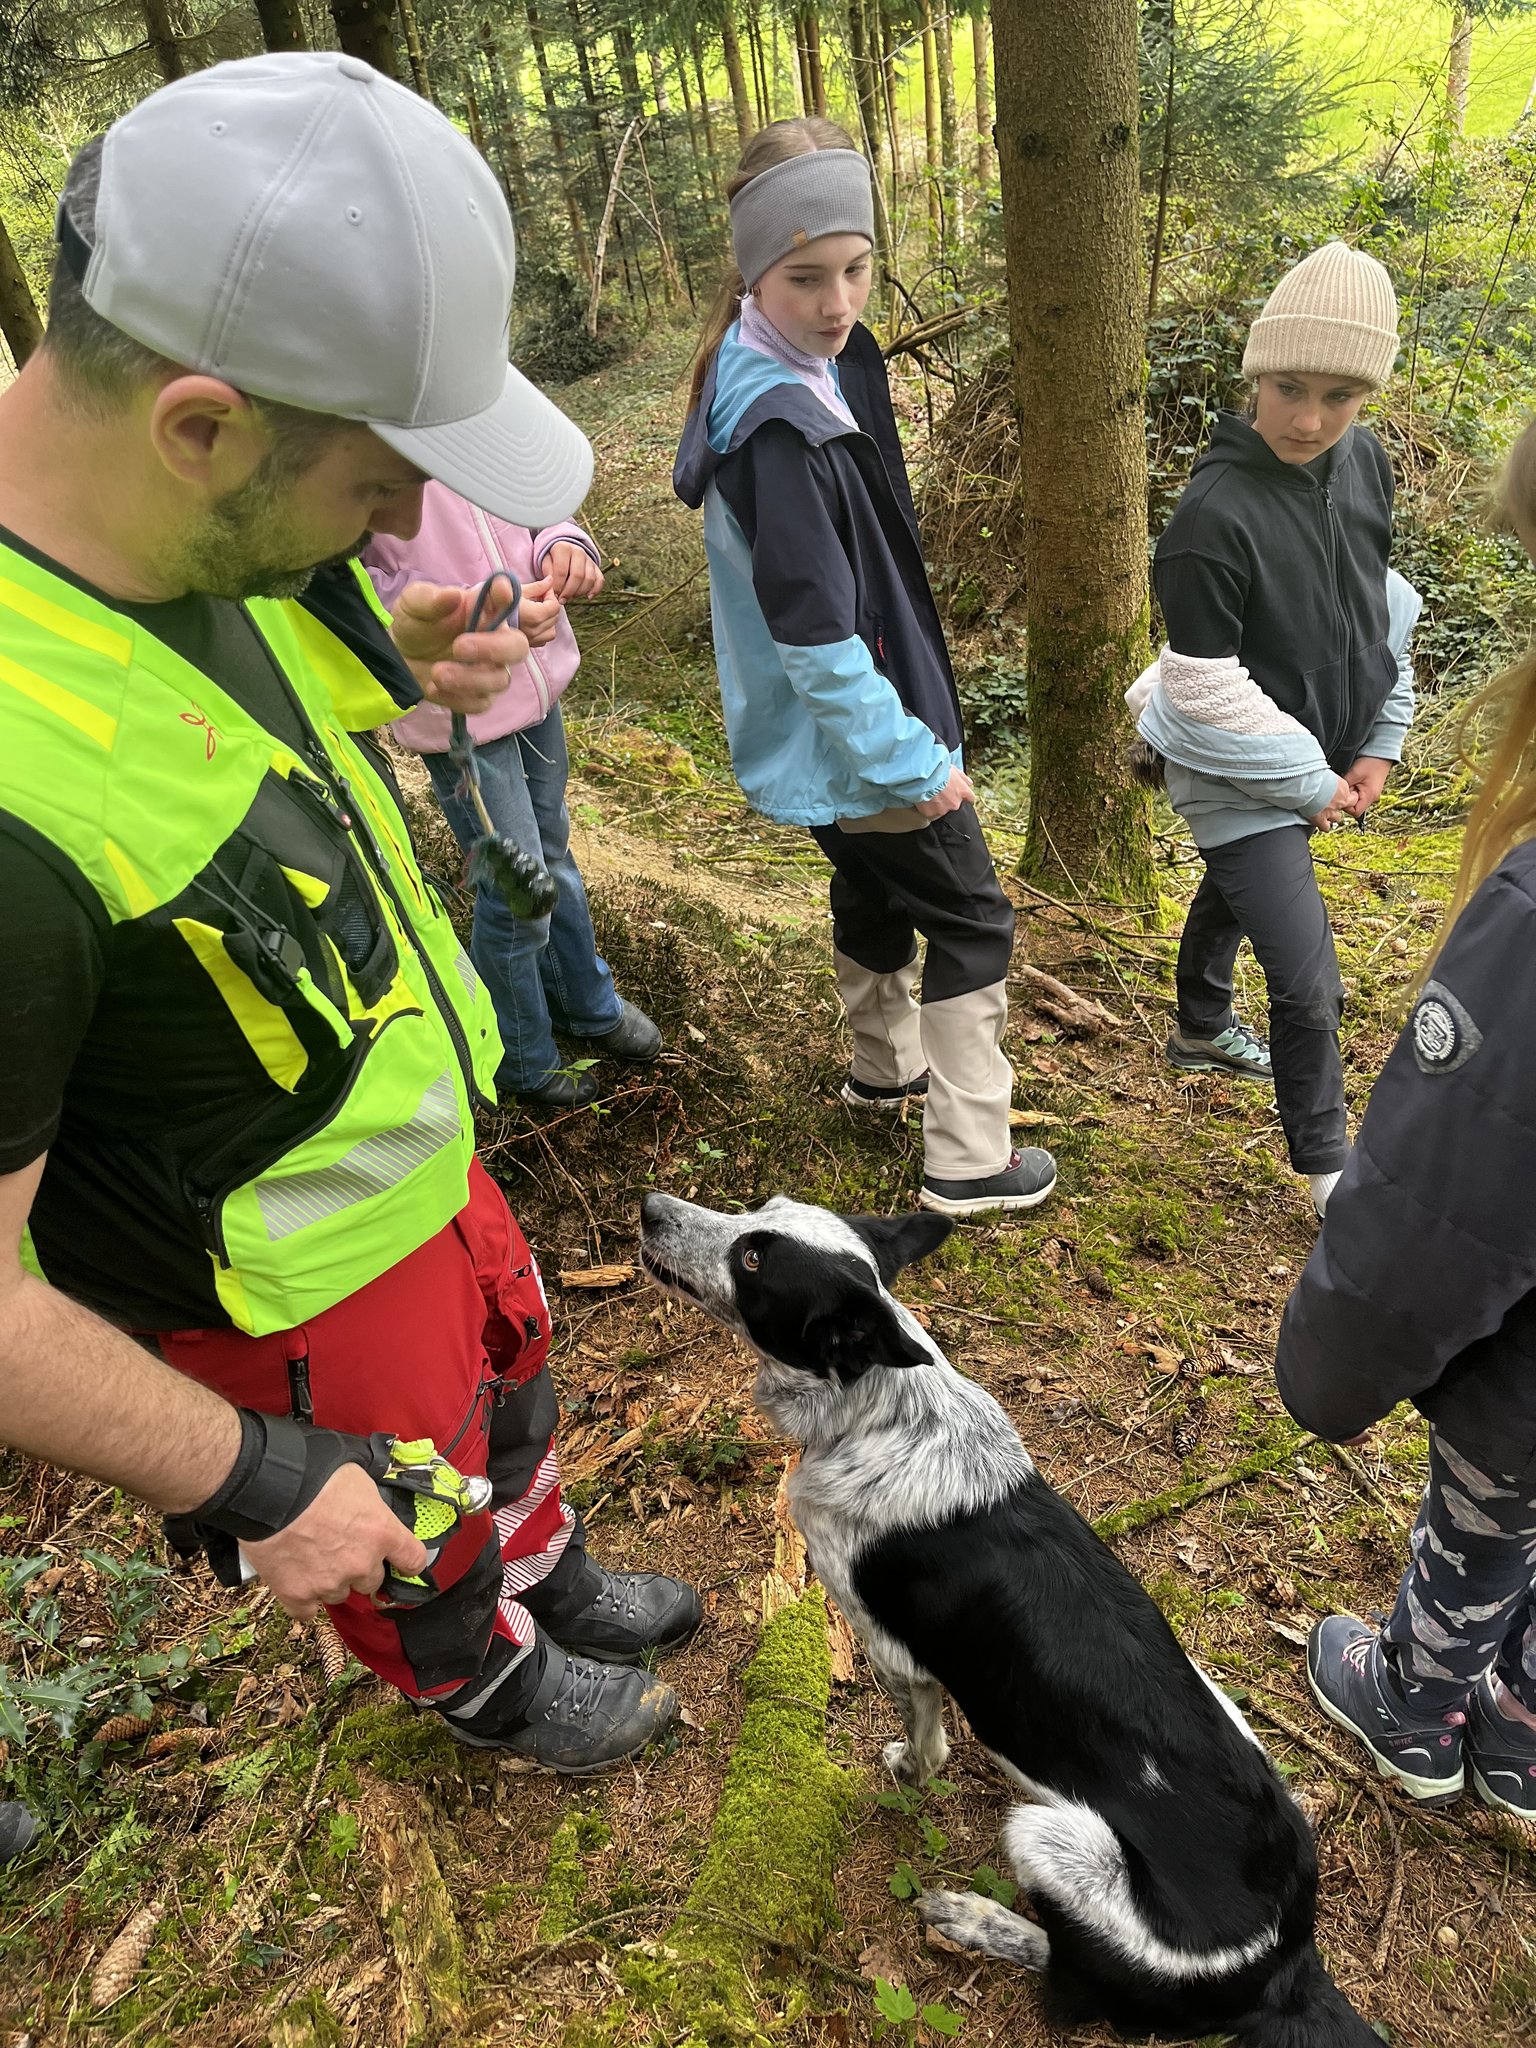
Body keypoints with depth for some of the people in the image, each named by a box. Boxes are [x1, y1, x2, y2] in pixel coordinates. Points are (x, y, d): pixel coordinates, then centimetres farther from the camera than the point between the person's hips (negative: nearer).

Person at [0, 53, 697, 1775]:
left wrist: (402, 662, -8)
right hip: (287, 1295, -7)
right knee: (411, 1543, 24)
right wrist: (254, 1482, -18)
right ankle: (492, 1688, 59)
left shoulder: (198, 539, -14)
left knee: (507, 1374, 32)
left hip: (418, 1157, 8)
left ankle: (548, 1578, 64)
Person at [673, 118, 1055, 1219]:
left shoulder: (819, 366, 4)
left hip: (828, 742, 10)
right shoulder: (779, 427, -27)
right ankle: (970, 1160, 14)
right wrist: (915, 761, -21)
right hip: (857, 740, -10)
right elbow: (815, 634, -28)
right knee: (973, 919, 3)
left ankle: (888, 1067, 49)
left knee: (872, 890, 26)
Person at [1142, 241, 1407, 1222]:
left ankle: (1203, 1028, 56)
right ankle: (1329, 1165, 14)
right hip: (1240, 777, -8)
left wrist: (1379, 744, 4)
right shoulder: (1214, 515, -26)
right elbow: (1207, 691, -24)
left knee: (1235, 892, 30)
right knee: (1310, 982, -7)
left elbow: (1383, 607, 9)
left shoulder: (1366, 462, -3)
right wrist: (1312, 782, -14)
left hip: (1323, 760, 8)